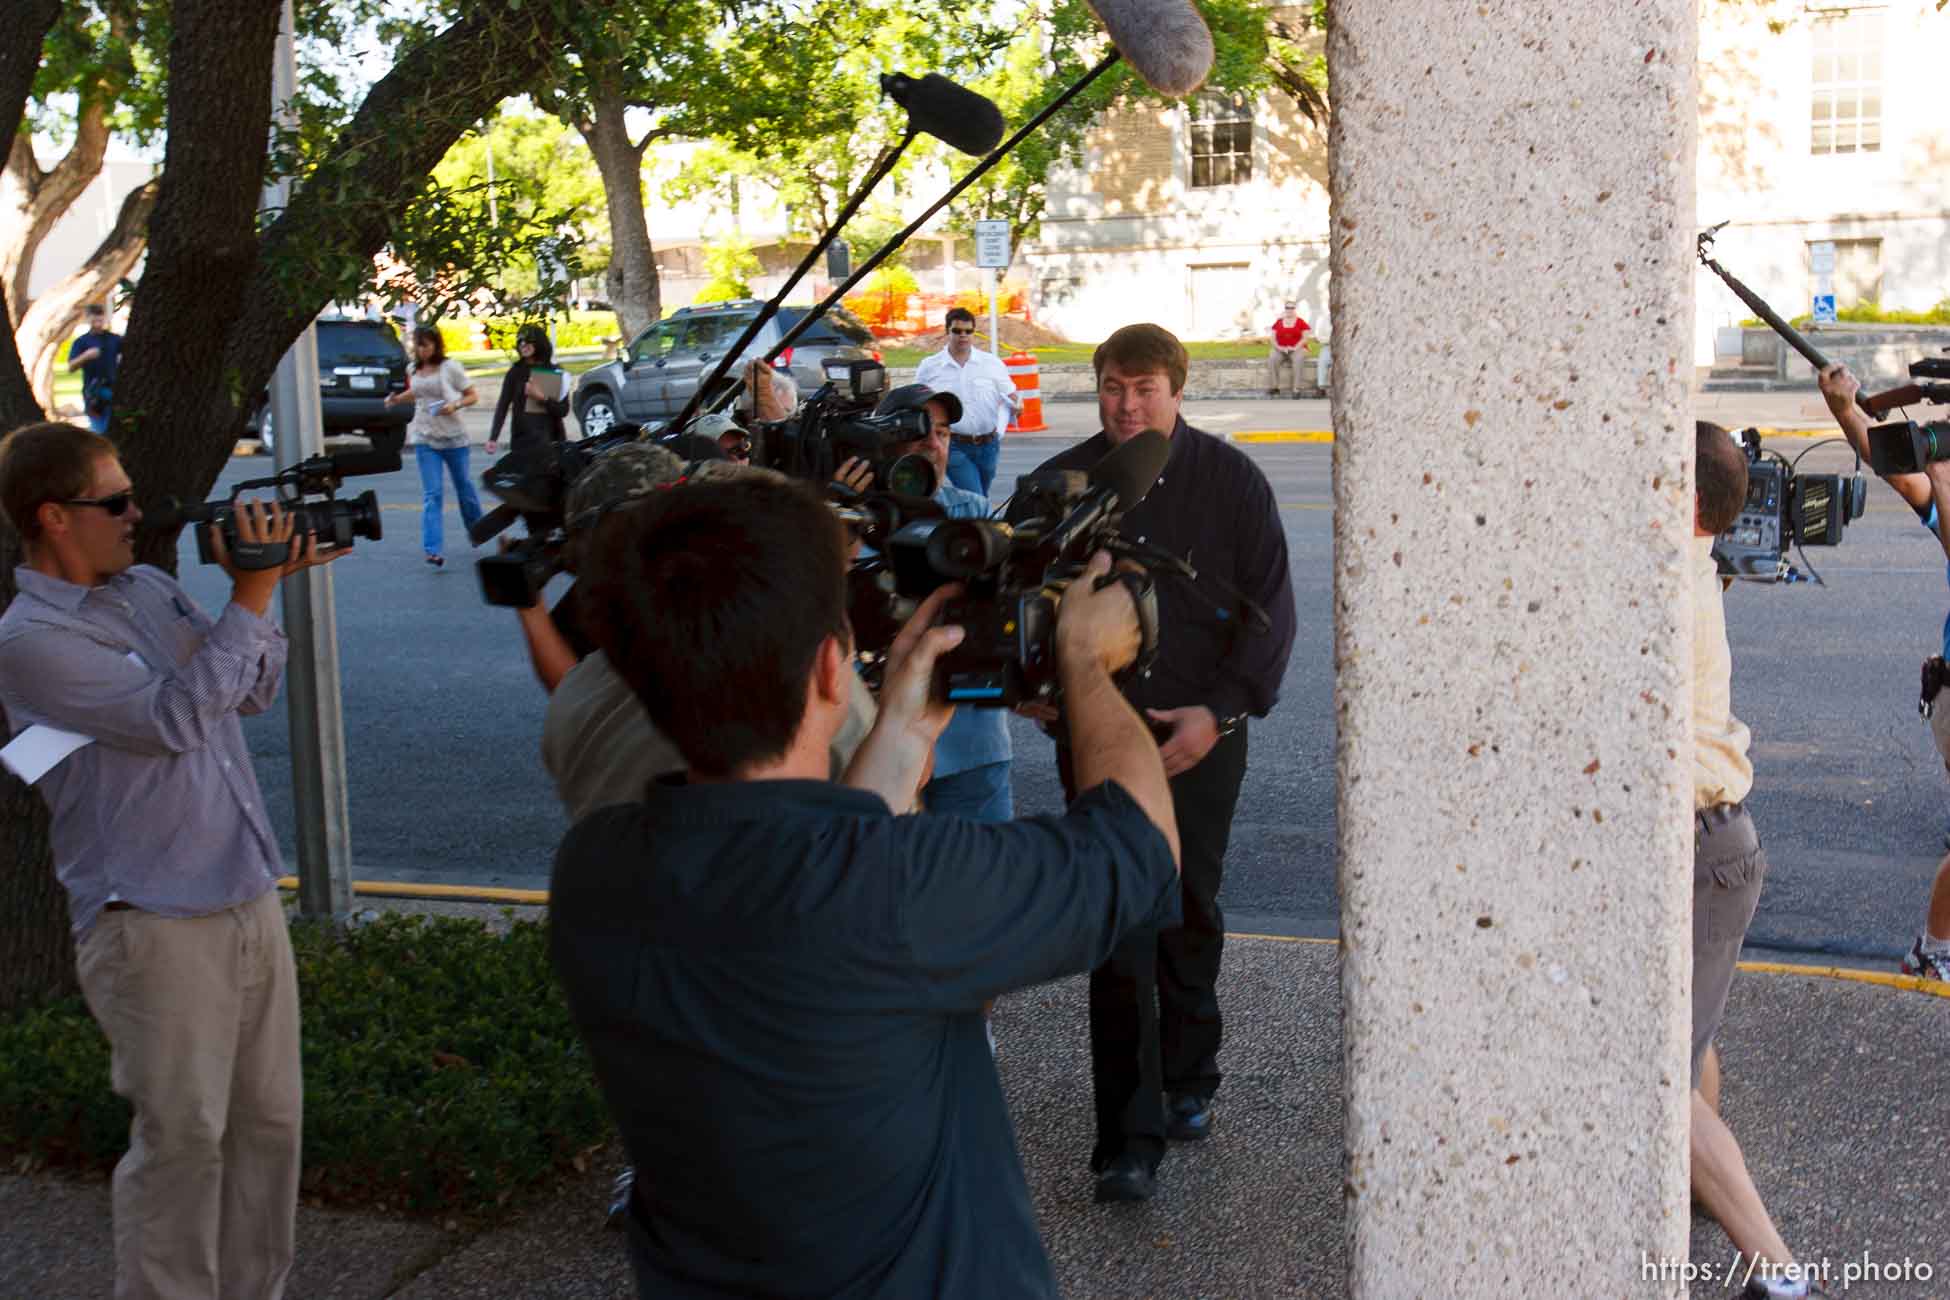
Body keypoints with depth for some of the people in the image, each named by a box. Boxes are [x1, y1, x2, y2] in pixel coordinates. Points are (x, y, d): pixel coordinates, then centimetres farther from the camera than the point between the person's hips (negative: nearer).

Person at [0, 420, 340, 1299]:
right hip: (156, 928, -7)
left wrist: (260, 586, -1)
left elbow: (252, 693, 13)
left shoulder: (149, 585, 10)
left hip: (250, 901, 7)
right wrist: (252, 595, -19)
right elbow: (176, 716, -21)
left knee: (268, 1120, 14)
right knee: (182, 1140, 2)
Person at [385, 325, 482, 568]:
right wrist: (397, 398, 8)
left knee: (464, 485, 13)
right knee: (431, 495, -7)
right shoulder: (415, 371, 7)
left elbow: (473, 396, -4)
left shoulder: (450, 368, -7)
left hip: (453, 437, -3)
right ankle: (434, 551, -16)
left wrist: (455, 405, -21)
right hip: (425, 439, 3)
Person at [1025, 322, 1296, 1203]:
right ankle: (1130, 1140, -2)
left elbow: (1271, 609, -1)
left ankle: (1188, 1084, 35)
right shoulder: (1059, 484, 3)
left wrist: (1220, 711, -11)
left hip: (1201, 737, 0)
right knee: (1118, 934, -6)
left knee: (1191, 918, 14)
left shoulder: (1230, 480, 0)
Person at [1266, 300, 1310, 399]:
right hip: (1280, 349, 2)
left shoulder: (1301, 322, 4)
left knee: (1297, 359, -38)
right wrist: (1278, 347, -11)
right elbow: (1273, 338, 8)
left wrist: (1295, 347, -16)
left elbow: (1305, 338, -3)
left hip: (1297, 349, -2)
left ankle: (1296, 389, -37)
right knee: (1272, 359, -31)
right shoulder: (1278, 322, 11)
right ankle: (1273, 387, -29)